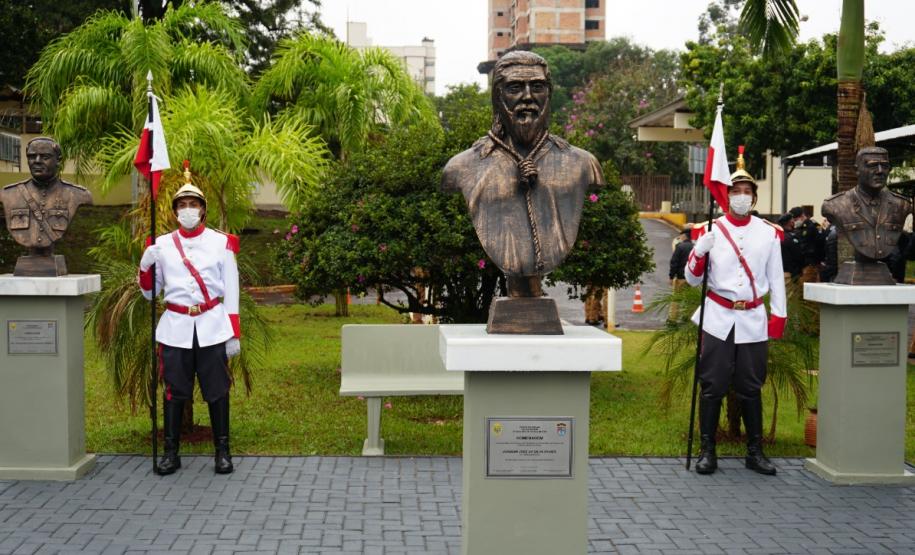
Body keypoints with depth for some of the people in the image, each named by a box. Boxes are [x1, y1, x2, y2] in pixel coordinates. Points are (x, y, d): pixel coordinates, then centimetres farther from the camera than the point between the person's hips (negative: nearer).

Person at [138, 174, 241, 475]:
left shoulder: (221, 243, 4)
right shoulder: (162, 245, 7)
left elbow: (231, 292, 3)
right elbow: (150, 292, 11)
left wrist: (234, 334, -2)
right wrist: (145, 266, -9)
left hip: (212, 327, -1)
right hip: (176, 327, 1)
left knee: (217, 389, 3)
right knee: (175, 391, 5)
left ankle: (222, 451, 14)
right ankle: (171, 452, 16)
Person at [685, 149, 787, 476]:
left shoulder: (769, 233, 6)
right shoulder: (711, 231, 1)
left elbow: (776, 278, 10)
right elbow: (692, 280, 1)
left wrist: (778, 316, 5)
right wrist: (699, 252, -17)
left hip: (753, 321, 1)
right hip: (718, 320, -1)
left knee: (751, 388, 8)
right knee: (713, 387, 1)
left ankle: (755, 452, 19)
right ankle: (707, 451, 10)